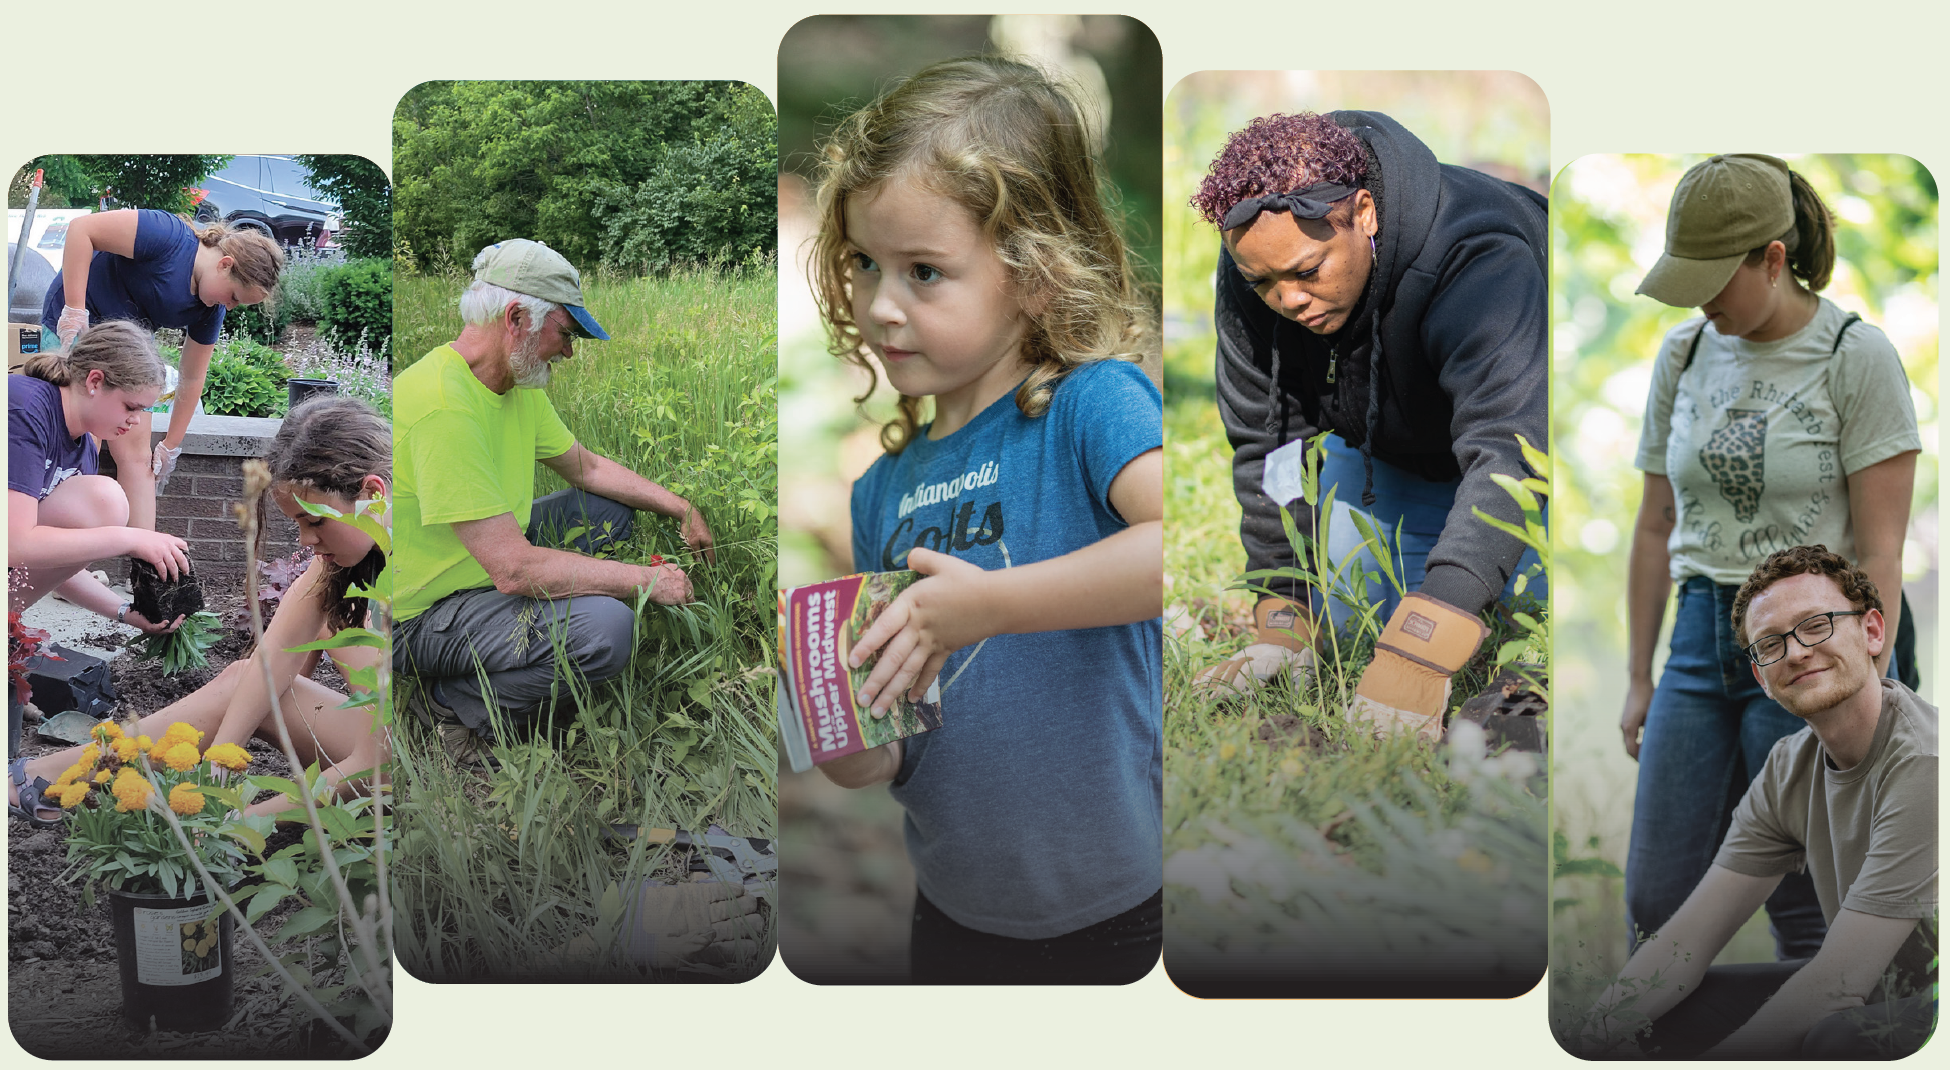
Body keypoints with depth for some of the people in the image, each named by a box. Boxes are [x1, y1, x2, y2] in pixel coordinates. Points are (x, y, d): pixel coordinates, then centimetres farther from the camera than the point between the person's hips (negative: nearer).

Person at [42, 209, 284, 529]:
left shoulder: (210, 311, -4)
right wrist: (74, 309, -29)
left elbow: (191, 379, 3)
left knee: (136, 457, -1)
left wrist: (171, 446, 5)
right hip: (75, 324, -7)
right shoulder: (169, 236, -25)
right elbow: (82, 229, -27)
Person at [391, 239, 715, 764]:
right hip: (416, 616, -10)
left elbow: (585, 467, 21)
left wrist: (681, 508, 13)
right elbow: (515, 570, -32)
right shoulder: (443, 405, -30)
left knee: (611, 509, 16)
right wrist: (649, 580, -22)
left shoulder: (517, 385, 3)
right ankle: (453, 703, -5)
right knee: (605, 627, -29)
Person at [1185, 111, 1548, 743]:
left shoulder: (1483, 263, -43)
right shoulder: (1255, 270, -26)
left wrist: (1417, 660, -63)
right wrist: (1284, 624, -27)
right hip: (1394, 452, 4)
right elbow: (1264, 441, -18)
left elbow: (1508, 456, -53)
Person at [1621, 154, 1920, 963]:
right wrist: (1638, 678, 11)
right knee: (1654, 903, 3)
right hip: (1701, 642, 5)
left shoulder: (1856, 358, -8)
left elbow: (1880, 550, -10)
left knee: (1806, 916, 2)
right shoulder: (1683, 355, 7)